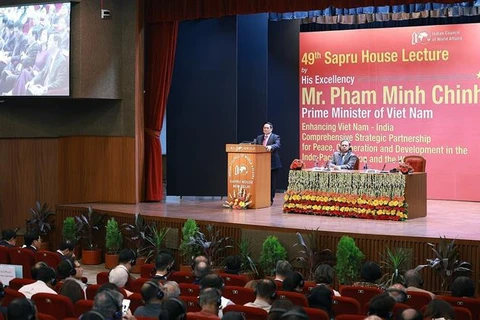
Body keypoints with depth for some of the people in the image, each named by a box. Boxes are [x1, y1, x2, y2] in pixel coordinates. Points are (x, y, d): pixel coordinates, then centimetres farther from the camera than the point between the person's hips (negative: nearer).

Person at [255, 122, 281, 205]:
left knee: (272, 182, 1)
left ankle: (270, 199, 8)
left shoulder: (275, 137, -1)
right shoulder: (259, 137, 16)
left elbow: (277, 145, -19)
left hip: (272, 163, -4)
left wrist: (271, 147, -39)